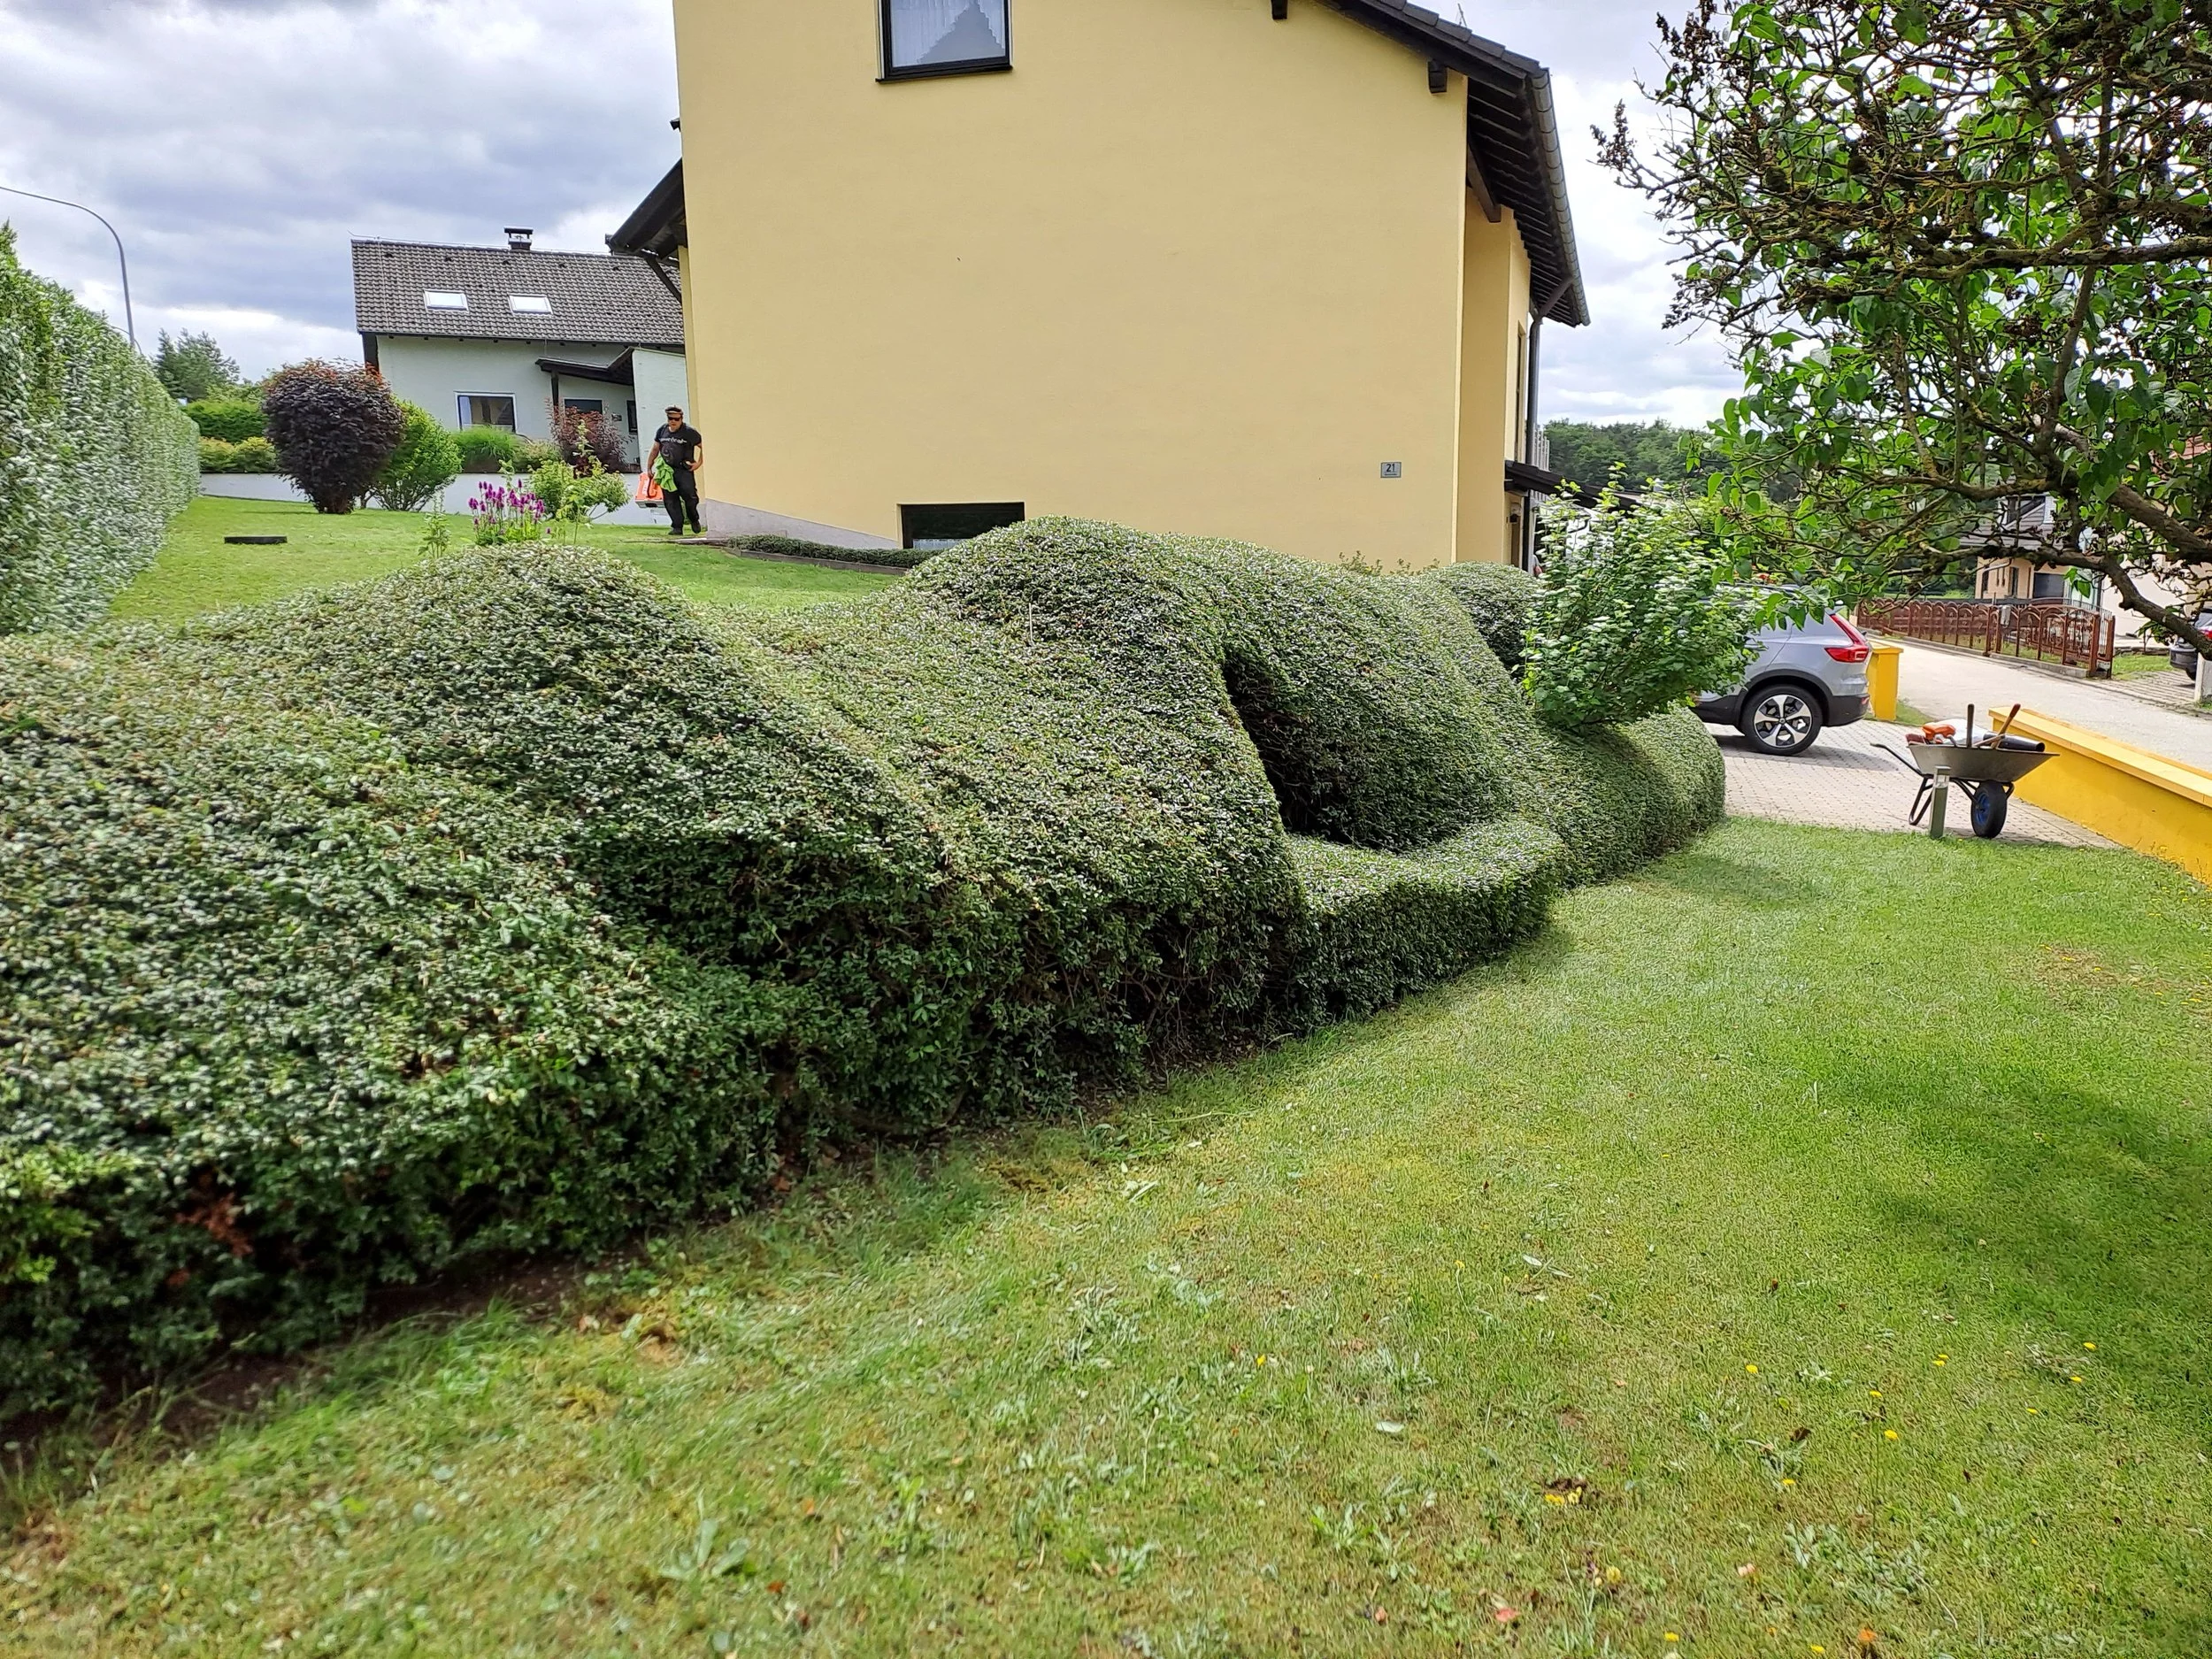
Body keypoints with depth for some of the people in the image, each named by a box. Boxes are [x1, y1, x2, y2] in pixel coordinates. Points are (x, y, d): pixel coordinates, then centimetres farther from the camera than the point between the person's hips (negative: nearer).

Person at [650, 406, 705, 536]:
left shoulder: (689, 432, -4)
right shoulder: (662, 431, 11)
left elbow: (703, 446, 1)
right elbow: (655, 449, 20)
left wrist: (698, 463, -6)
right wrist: (649, 467, 20)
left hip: (684, 470, -4)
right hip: (667, 471, 4)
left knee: (689, 495, -13)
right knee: (670, 500, 1)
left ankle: (694, 520, 14)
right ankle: (677, 527, 7)